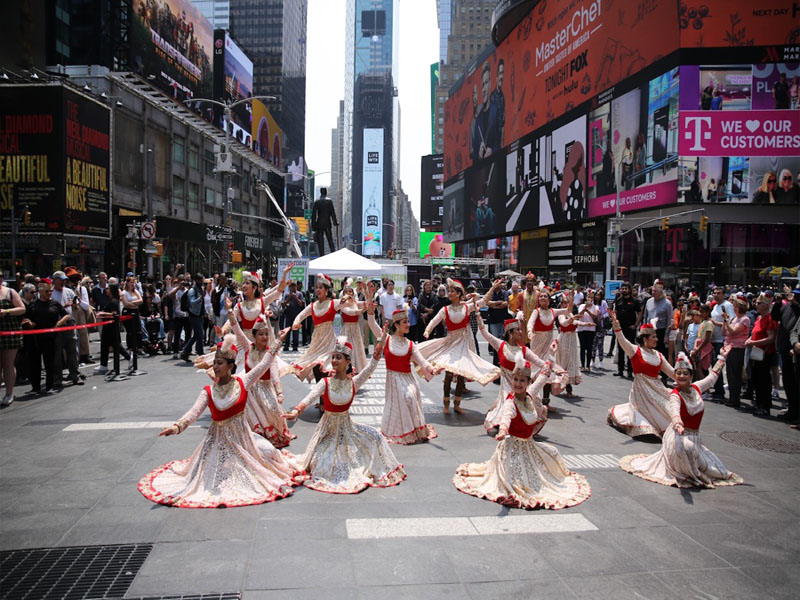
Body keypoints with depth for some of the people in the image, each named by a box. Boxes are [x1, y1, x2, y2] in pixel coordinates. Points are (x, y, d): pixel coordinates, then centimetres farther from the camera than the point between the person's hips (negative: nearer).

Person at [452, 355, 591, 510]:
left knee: (552, 453, 23)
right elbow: (506, 416, -50)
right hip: (513, 445, -8)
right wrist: (503, 430, -71)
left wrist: (549, 363, 27)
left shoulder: (530, 395, -6)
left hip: (529, 444, 8)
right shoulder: (510, 402, -28)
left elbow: (541, 379, 13)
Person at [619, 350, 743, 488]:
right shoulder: (675, 395, -20)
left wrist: (722, 357, 24)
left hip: (694, 437, 7)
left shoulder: (696, 388, 0)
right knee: (684, 447, -40)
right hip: (679, 435, -7)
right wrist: (678, 424, -62)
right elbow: (674, 409, -42)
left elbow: (713, 376, 18)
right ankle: (687, 475, -13)